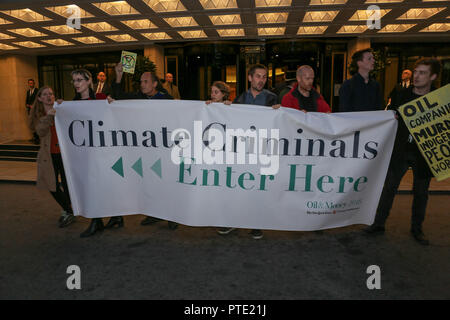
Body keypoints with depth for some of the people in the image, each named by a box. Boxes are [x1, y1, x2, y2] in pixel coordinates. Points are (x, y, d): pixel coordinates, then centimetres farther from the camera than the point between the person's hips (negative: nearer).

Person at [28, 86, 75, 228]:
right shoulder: (38, 115, 5)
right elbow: (40, 132, -13)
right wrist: (48, 116, -27)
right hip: (49, 155, 3)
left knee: (67, 184, -3)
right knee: (52, 185, 8)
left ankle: (67, 212, 21)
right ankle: (69, 211, 28)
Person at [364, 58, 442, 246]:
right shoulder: (402, 95, 1)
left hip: (423, 154, 0)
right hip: (400, 151, 1)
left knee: (421, 193, 11)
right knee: (389, 188, 4)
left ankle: (416, 229, 28)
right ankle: (379, 224, 16)